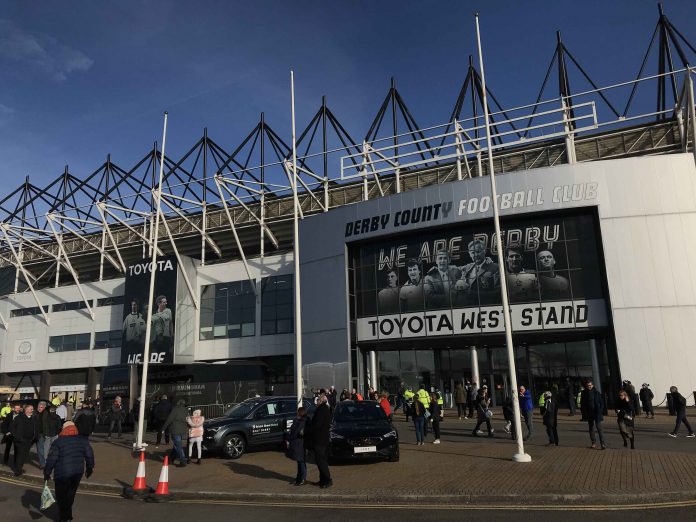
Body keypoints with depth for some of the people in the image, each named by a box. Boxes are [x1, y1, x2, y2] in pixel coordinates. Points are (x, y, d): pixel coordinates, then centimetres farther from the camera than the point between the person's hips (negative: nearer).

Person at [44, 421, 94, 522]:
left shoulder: (58, 442, -9)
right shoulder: (83, 440, 3)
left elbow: (51, 459, -11)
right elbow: (89, 455, 6)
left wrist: (47, 473, 0)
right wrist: (89, 468, 17)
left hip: (62, 474, -4)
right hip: (78, 472, 4)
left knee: (61, 496, 10)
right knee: (71, 494, 20)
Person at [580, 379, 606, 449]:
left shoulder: (596, 393, -4)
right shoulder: (584, 393, 3)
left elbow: (601, 403, 0)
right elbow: (582, 404, 11)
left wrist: (600, 411, -8)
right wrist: (583, 413, 4)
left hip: (597, 413, -3)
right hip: (589, 414, 4)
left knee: (599, 427, -10)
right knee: (591, 428, 9)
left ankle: (602, 443, -8)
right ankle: (593, 443, 18)